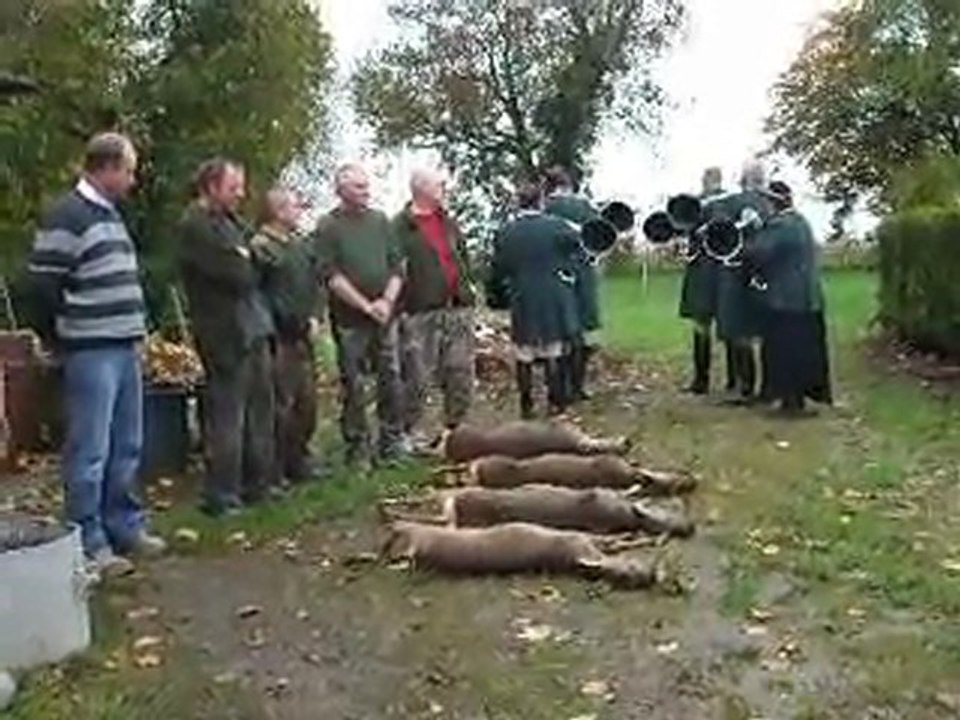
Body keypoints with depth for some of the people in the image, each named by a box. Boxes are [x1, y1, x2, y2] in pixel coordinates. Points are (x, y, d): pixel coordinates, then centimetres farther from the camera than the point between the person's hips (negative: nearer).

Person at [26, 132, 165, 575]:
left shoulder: (110, 214, 16)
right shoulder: (66, 217, -12)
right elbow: (41, 286, -14)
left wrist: (134, 331, 16)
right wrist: (62, 341, -5)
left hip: (125, 349, 9)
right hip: (91, 353, -9)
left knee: (127, 448, 15)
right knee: (90, 452, -2)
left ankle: (126, 527, 27)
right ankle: (88, 544, 7)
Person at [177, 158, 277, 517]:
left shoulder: (231, 222, 16)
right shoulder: (194, 226, -12)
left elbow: (257, 266, 16)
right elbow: (238, 275, -18)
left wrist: (246, 261, -2)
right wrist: (249, 262, 0)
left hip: (254, 328, 9)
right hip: (226, 333, -9)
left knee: (260, 409, 15)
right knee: (227, 417, -3)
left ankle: (259, 483, 26)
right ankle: (220, 496, 7)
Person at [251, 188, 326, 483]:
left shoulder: (302, 245, 16)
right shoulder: (260, 246, -9)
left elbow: (316, 283, 19)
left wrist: (314, 317, 6)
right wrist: (284, 322, -15)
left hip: (303, 336, 8)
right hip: (277, 337, -8)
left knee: (307, 400, 13)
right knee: (281, 404, -7)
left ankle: (298, 458, 27)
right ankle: (274, 469, 2)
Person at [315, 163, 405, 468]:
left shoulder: (380, 220, 11)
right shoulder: (328, 226, -2)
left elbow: (397, 266, 10)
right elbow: (332, 275, -8)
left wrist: (387, 301, -5)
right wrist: (366, 306, -11)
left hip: (385, 315, 4)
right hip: (349, 319, -4)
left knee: (391, 380, 6)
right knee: (353, 386, 1)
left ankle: (392, 443, 17)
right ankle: (358, 448, 11)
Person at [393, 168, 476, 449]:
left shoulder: (449, 222, 16)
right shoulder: (400, 227, -6)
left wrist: (467, 294, 17)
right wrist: (399, 308, -13)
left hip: (457, 310, 6)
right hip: (420, 313, -6)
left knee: (461, 374, 8)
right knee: (416, 378, -2)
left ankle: (456, 428, 21)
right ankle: (407, 432, 10)